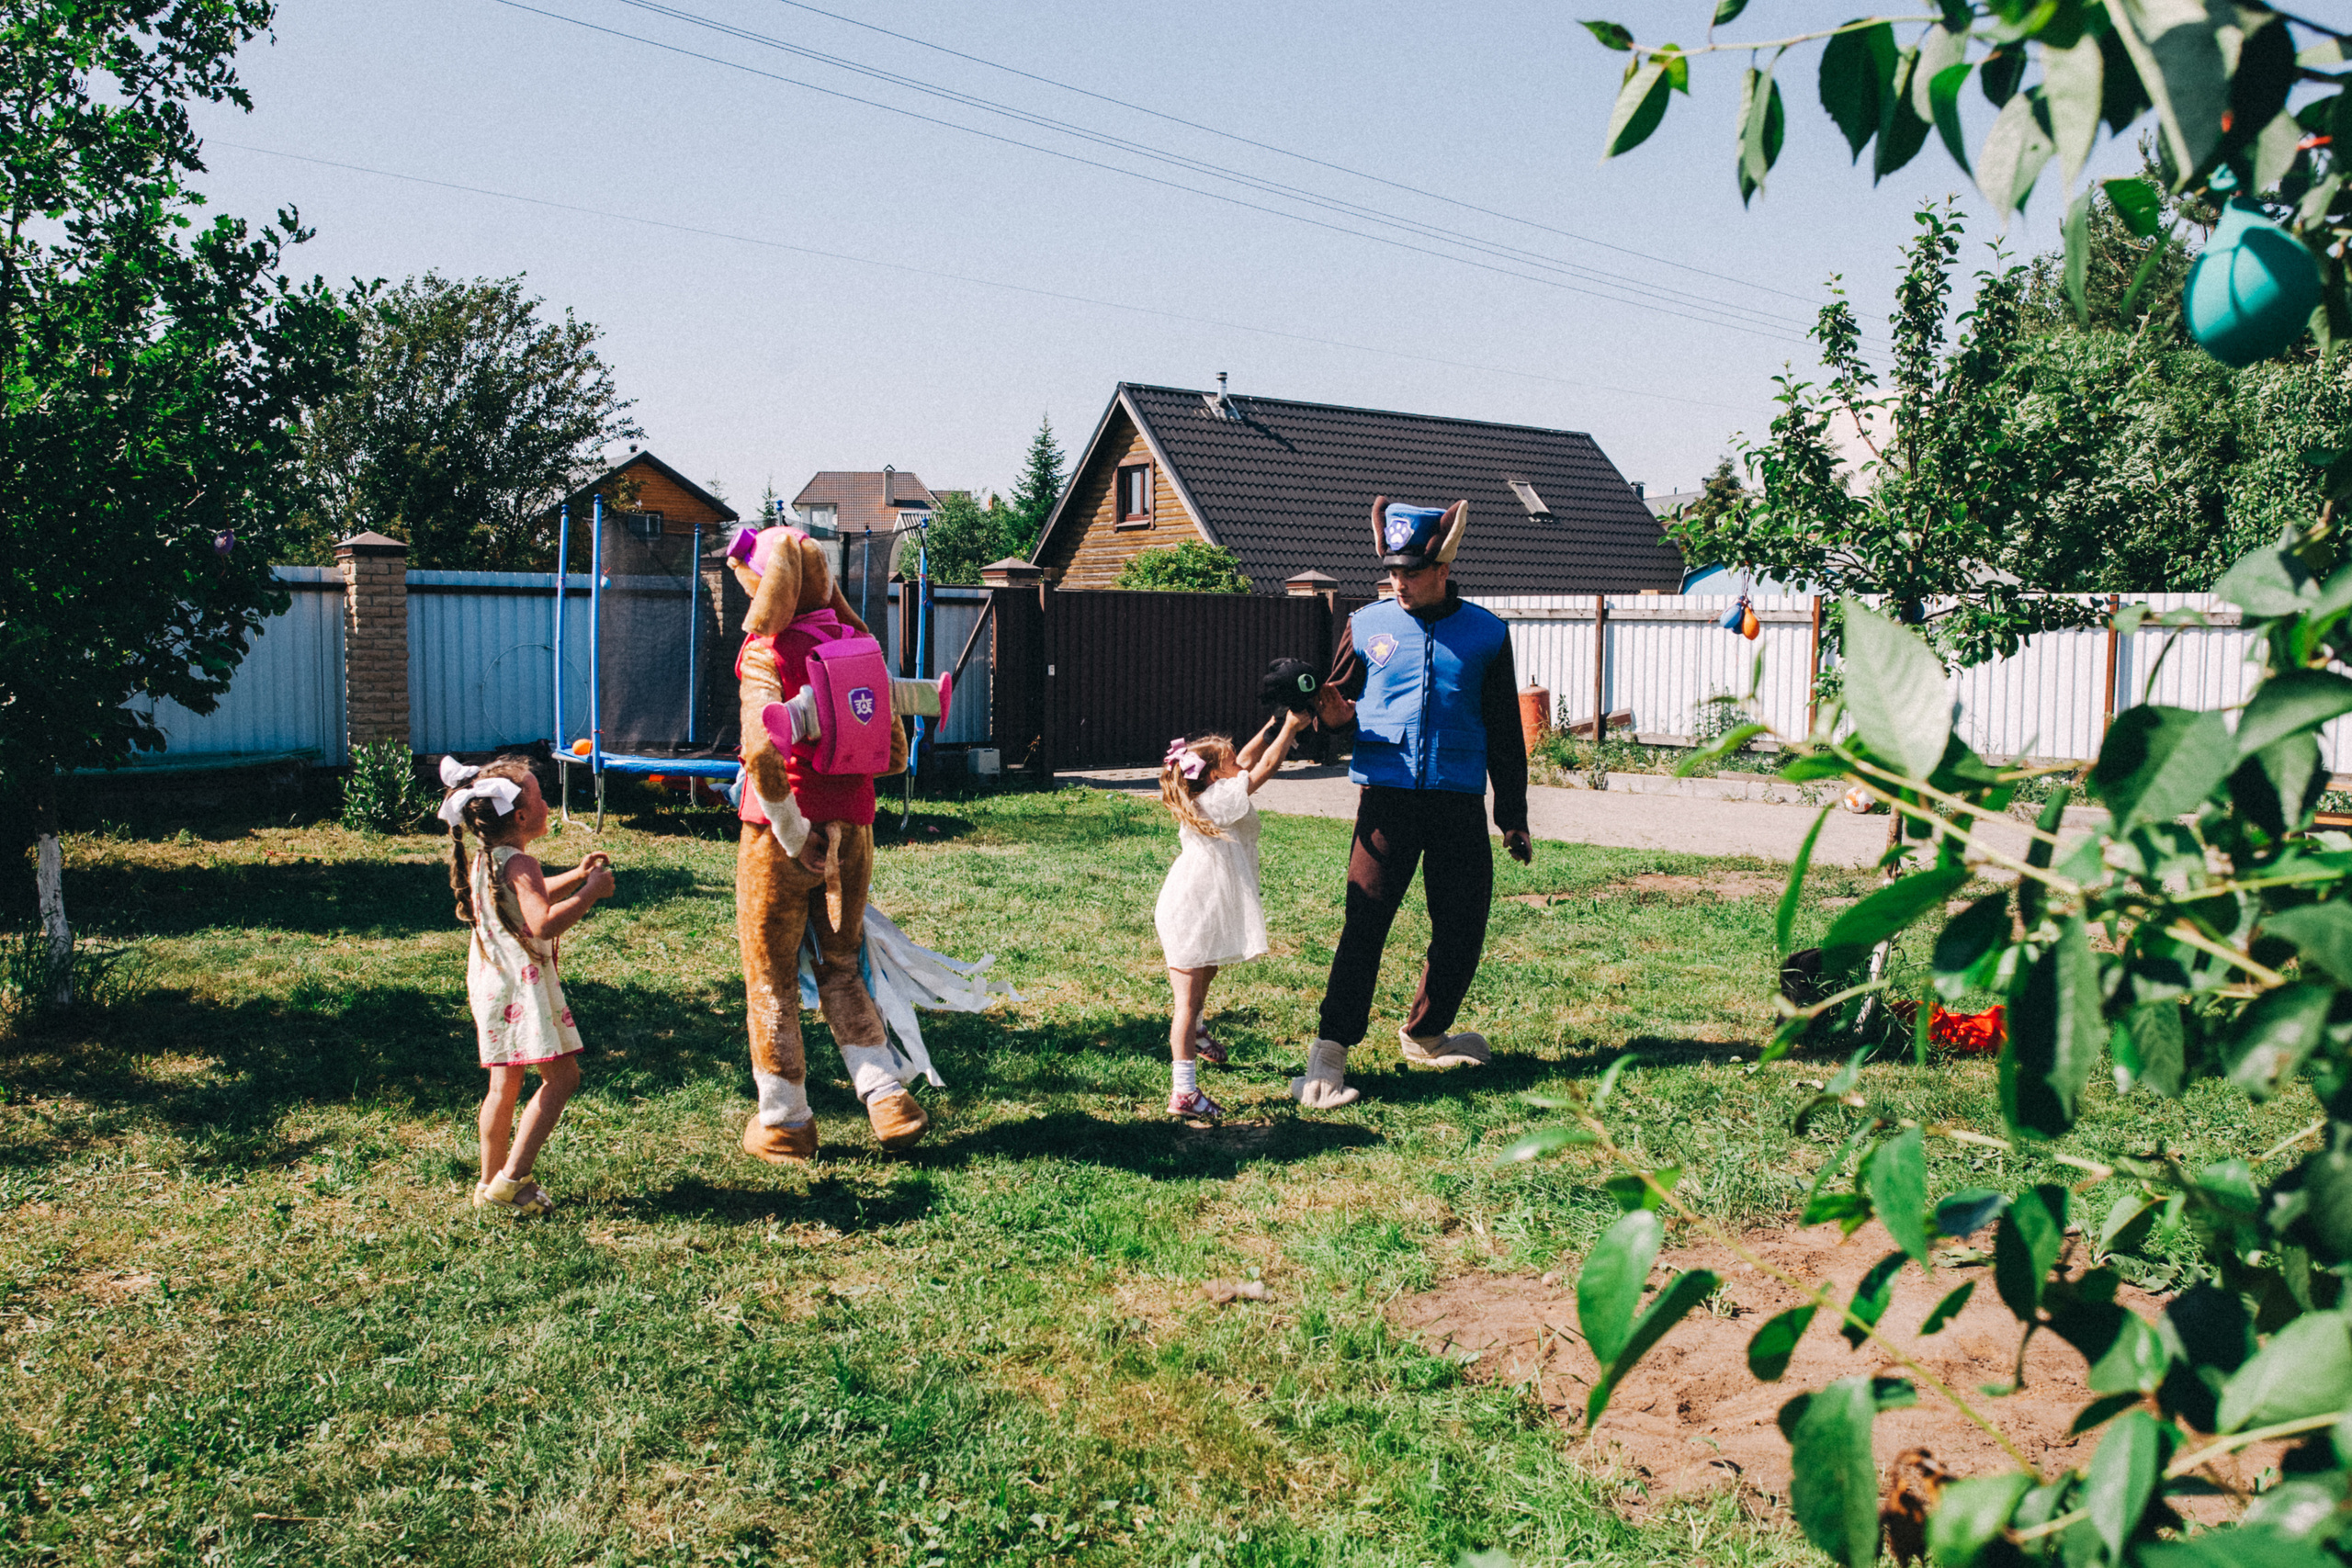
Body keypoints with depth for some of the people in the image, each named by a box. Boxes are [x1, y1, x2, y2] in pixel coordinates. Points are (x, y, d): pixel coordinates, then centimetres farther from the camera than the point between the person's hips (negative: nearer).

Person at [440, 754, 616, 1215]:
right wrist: (590, 893, -23)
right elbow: (544, 922, -33)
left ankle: (491, 1181, 26)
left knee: (505, 1082, 18)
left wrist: (577, 875, 18)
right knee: (561, 1076, -5)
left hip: (491, 983, 10)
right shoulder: (518, 865, -19)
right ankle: (511, 1179, -6)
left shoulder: (483, 858, 12)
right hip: (522, 985, -10)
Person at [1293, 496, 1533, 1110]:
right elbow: (1335, 706, 10)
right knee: (1364, 922, -9)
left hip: (1460, 802, 2)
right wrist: (1331, 713, -15)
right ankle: (1329, 1051, -5)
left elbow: (1504, 733, 11)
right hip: (1386, 798, -1)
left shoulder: (1485, 634, 6)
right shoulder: (1367, 625, 5)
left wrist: (1512, 817, 10)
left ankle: (1425, 1035, 27)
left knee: (1462, 928, 7)